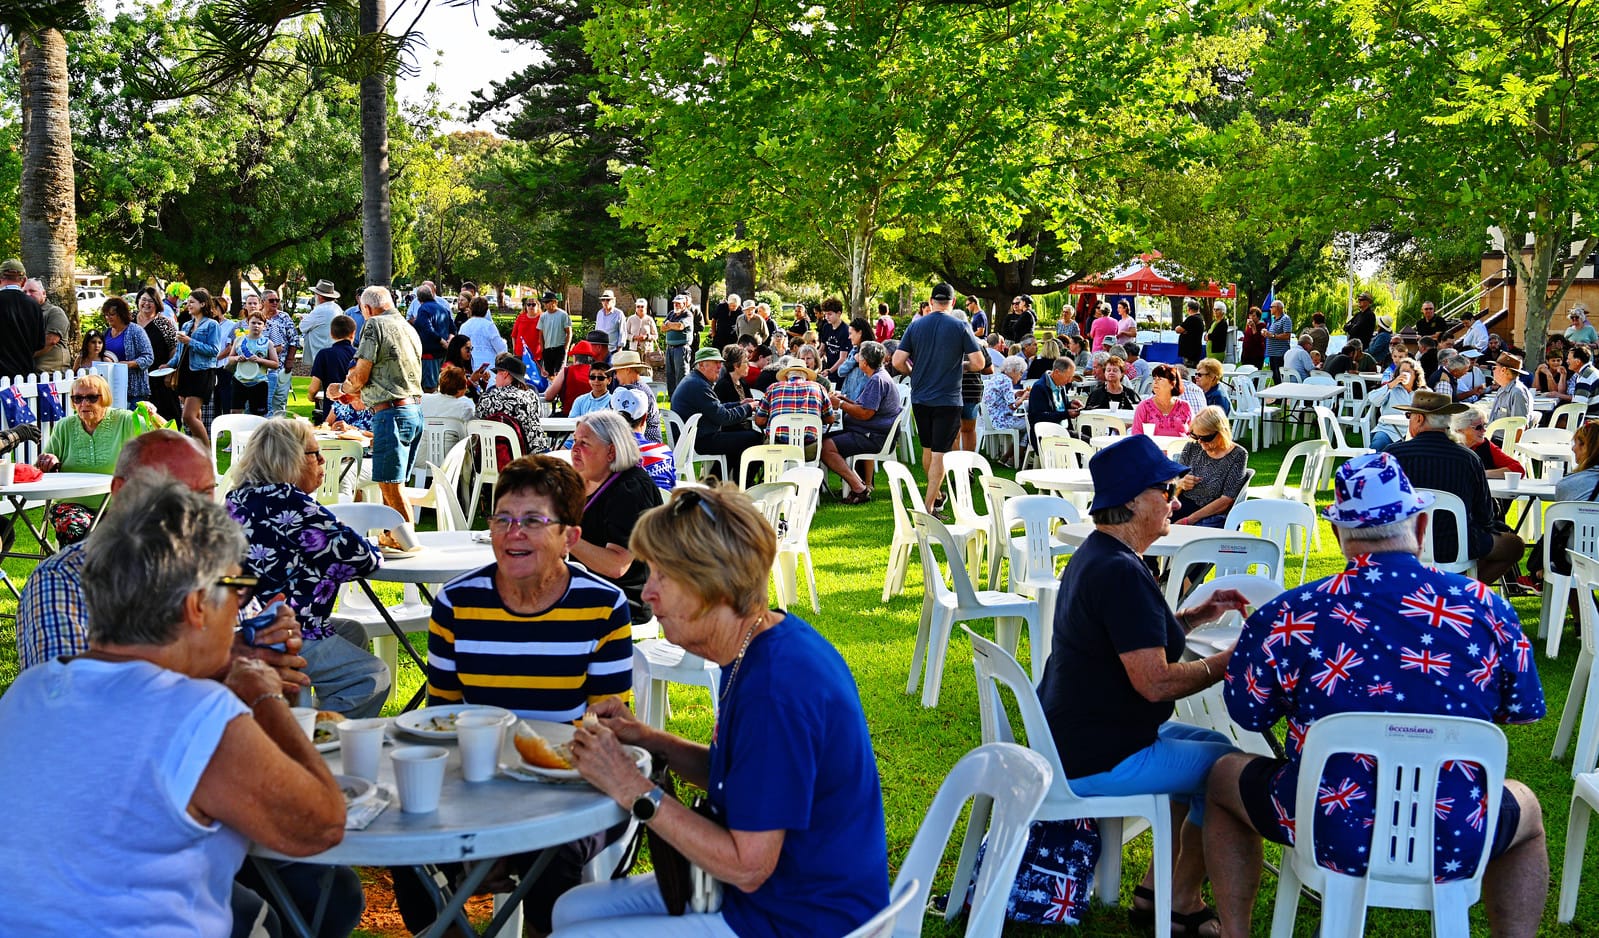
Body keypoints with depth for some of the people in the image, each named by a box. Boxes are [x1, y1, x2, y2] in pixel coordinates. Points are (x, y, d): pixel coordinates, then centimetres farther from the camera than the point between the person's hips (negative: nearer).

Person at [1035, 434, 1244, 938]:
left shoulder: (1093, 555, 9)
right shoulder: (1120, 572, -24)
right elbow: (1155, 681, -27)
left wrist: (1194, 616, 11)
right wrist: (1228, 661, -14)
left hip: (1068, 738, 11)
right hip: (1096, 762, -11)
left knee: (1212, 743, 22)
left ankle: (1155, 888, 24)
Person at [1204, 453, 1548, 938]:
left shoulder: (1292, 615, -12)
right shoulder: (1487, 609, -8)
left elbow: (1247, 713, 2)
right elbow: (1524, 711, 8)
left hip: (1330, 839, -1)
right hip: (1455, 846, 1)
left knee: (1224, 775, 28)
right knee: (1525, 810, 36)